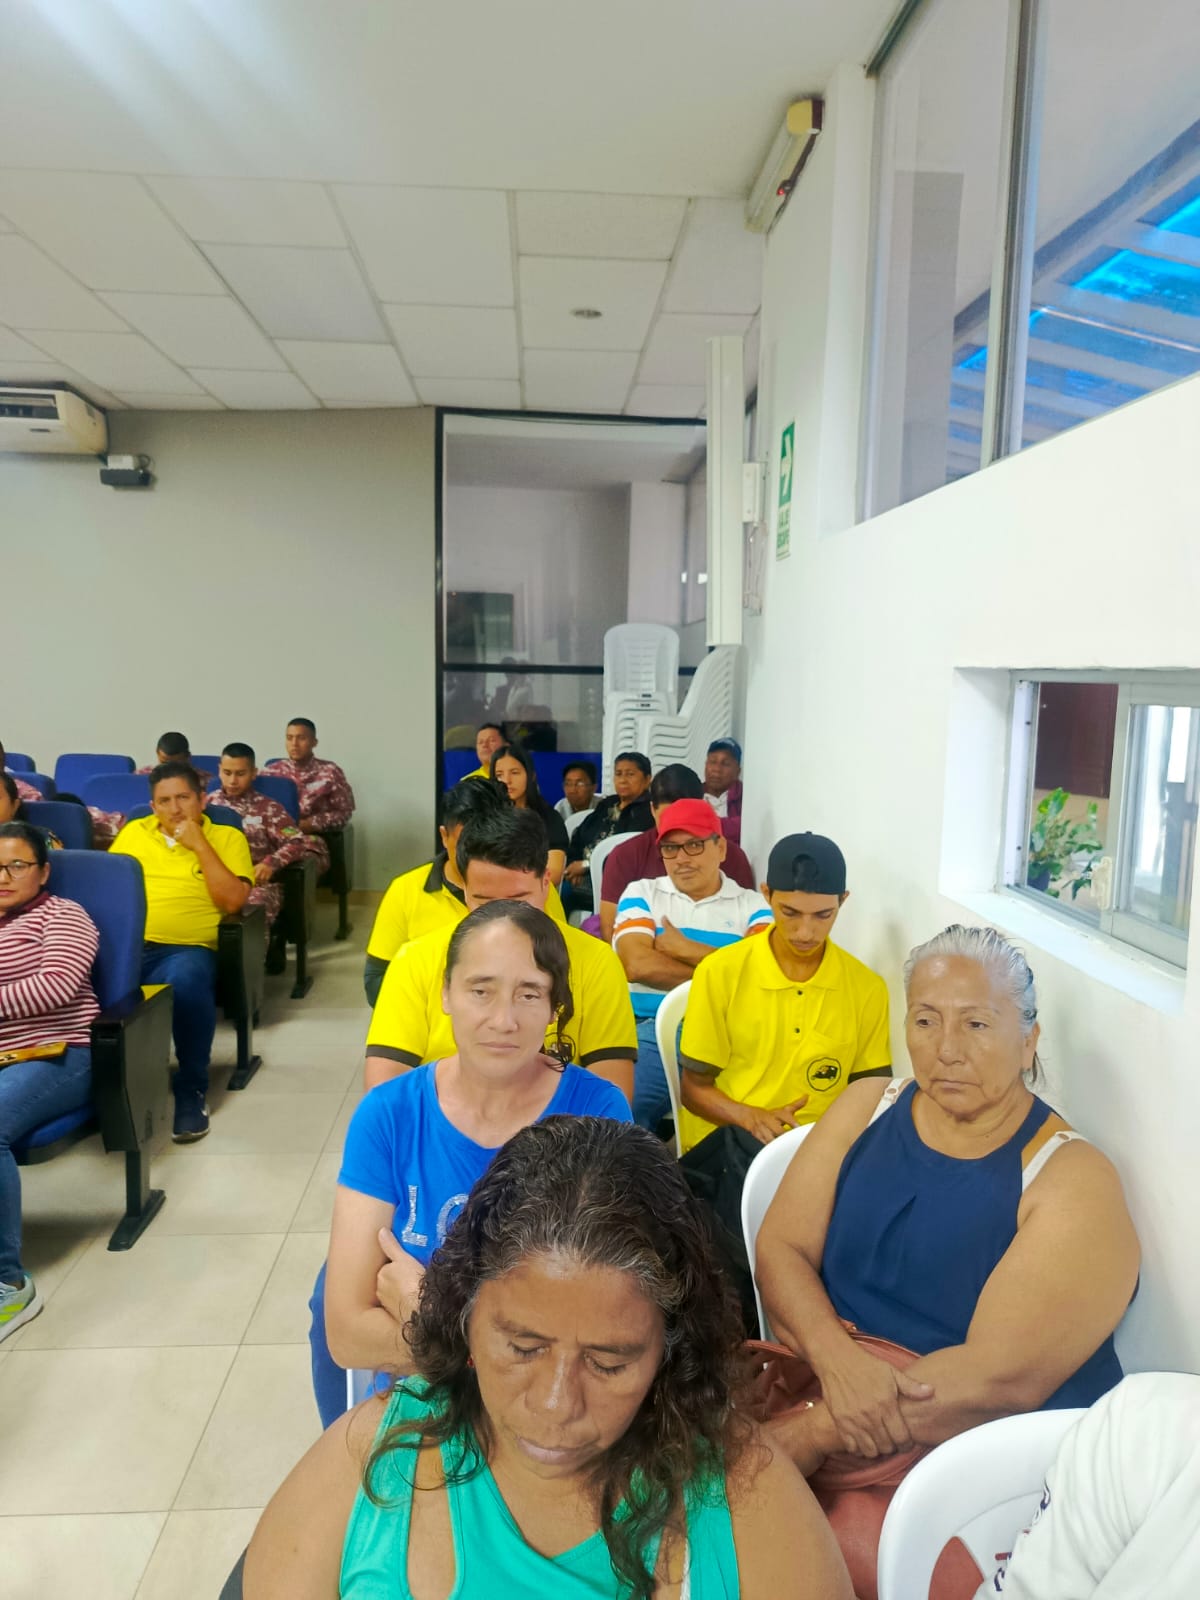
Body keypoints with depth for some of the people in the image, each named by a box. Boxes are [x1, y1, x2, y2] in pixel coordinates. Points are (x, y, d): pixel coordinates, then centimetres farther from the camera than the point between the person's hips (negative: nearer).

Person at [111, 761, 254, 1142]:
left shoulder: (227, 838, 9)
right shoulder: (133, 832, 20)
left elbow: (233, 900, -4)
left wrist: (199, 843, -5)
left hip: (187, 948, -2)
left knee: (186, 983, -37)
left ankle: (191, 1091, -17)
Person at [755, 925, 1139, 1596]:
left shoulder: (1074, 1180, -11)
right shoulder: (866, 1108, 3)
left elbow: (1003, 1376, -19)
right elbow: (781, 1247, -1)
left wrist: (813, 1432, -22)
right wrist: (837, 1356, -21)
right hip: (826, 1386, 4)